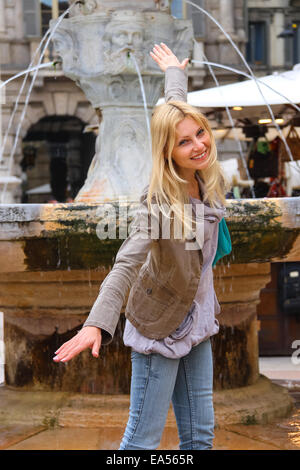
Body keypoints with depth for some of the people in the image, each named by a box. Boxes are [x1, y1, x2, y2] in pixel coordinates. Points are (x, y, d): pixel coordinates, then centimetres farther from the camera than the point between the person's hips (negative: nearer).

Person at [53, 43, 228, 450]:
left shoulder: (205, 176, -5)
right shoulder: (161, 202, -24)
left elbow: (178, 108, 15)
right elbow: (127, 264, -38)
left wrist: (175, 72, 34)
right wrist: (97, 324, -52)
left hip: (197, 322, 7)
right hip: (160, 326, -7)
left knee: (200, 435, 10)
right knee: (143, 442, -3)